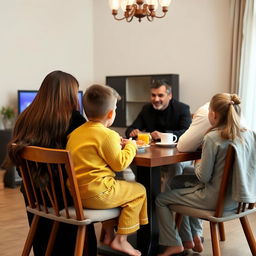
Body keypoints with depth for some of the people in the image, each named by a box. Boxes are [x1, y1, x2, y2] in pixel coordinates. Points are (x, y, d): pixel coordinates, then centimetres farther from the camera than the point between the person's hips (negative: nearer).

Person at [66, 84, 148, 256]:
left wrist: (116, 144, 17)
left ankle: (108, 234, 34)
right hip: (96, 194, -9)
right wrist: (130, 146, 4)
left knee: (116, 187, 33)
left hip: (76, 193, 9)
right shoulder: (107, 135, -15)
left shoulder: (77, 132, 10)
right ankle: (121, 239, 12)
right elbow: (120, 164, -11)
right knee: (139, 191, 9)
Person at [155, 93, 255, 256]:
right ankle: (195, 237, 34)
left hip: (218, 199, -8)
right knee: (187, 191, 33)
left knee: (161, 200, 9)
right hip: (238, 197, 8)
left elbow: (203, 177, -19)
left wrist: (198, 165, 3)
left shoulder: (212, 138, -22)